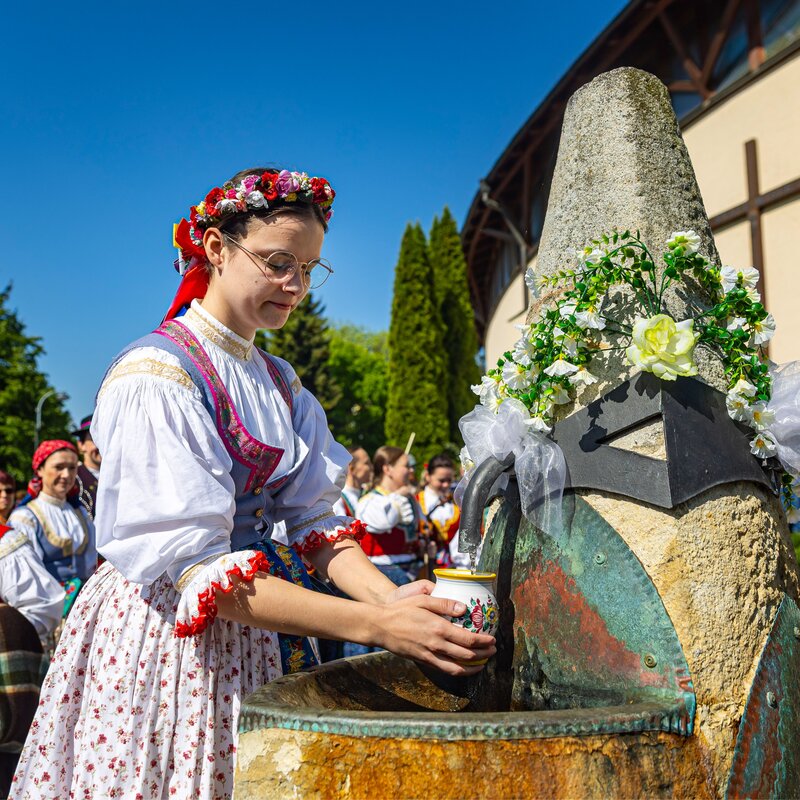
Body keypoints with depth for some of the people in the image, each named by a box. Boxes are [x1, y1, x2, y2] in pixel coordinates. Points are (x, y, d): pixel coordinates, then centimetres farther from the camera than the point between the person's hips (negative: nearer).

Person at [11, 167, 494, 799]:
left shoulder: (279, 383, 8)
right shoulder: (155, 376, -17)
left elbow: (313, 522, 2)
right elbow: (189, 565, -25)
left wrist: (393, 599, -19)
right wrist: (375, 626, -33)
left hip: (262, 642, 7)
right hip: (165, 640, -7)